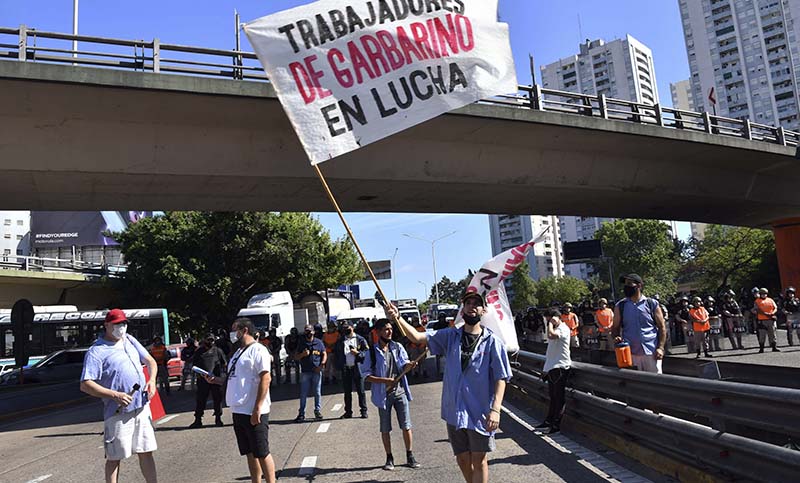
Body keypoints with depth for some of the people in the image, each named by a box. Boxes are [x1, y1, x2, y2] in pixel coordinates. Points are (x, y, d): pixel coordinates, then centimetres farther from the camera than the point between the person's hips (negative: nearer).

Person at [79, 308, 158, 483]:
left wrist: (152, 380, -1)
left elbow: (150, 361, 19)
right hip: (118, 413, -6)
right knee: (114, 458, 5)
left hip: (142, 407, 6)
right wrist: (115, 395, -21)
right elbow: (85, 385, -14)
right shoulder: (96, 351, -8)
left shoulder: (129, 340, 12)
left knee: (146, 452, 12)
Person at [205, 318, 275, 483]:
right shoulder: (238, 352, 17)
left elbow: (265, 378, -18)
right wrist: (215, 379, 10)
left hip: (253, 412, -9)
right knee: (250, 453, 15)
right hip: (238, 411, 9)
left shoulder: (257, 350, -11)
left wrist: (257, 409, -22)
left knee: (262, 453, -2)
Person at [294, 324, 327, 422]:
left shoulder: (319, 342, 5)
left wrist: (322, 365, -6)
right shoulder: (301, 343, 8)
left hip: (317, 371, 0)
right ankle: (301, 414, 7)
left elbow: (324, 354, 9)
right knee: (303, 394, 2)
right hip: (305, 372, 1)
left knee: (317, 393, 5)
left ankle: (318, 411, 16)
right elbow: (296, 357, 10)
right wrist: (302, 354, -11)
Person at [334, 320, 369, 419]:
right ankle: (348, 411, 17)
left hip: (357, 368, -3)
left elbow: (367, 352, 0)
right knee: (347, 391, 9)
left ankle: (363, 411, 10)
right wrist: (338, 365, 2)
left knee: (360, 391, 2)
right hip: (345, 369, 3)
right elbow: (336, 354, 13)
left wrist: (358, 353, -14)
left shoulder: (360, 339, 2)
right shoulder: (340, 341, 10)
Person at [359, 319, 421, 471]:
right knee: (385, 429, 9)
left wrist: (409, 364, -28)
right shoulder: (372, 352, -5)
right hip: (383, 394, -2)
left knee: (406, 426, 3)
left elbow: (404, 365, -3)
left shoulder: (397, 347, 4)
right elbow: (366, 375, -6)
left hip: (400, 391, 2)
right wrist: (385, 380, -19)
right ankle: (389, 458, 22)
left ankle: (410, 457, 15)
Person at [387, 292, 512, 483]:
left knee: (479, 460, 5)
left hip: (480, 412, -3)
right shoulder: (451, 336, 3)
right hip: (454, 410, 3)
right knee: (462, 460, 15)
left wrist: (495, 409, -17)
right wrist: (397, 318, -21)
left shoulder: (492, 341, -6)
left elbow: (501, 378, -7)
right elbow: (418, 337, -6)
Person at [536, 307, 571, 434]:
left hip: (560, 368, -9)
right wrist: (546, 368, 20)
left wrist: (551, 323, -16)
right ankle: (549, 420, 24)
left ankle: (556, 424, 1)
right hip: (552, 368, 9)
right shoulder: (555, 329, 19)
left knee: (559, 397, -3)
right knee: (553, 396, 16)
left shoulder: (563, 329, -11)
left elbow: (551, 335, -33)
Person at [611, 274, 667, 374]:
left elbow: (662, 327, 4)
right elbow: (615, 327, 11)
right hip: (630, 353, 2)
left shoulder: (652, 304, 3)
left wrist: (660, 348, -7)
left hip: (651, 352, -1)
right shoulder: (620, 306, 7)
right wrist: (616, 337, -11)